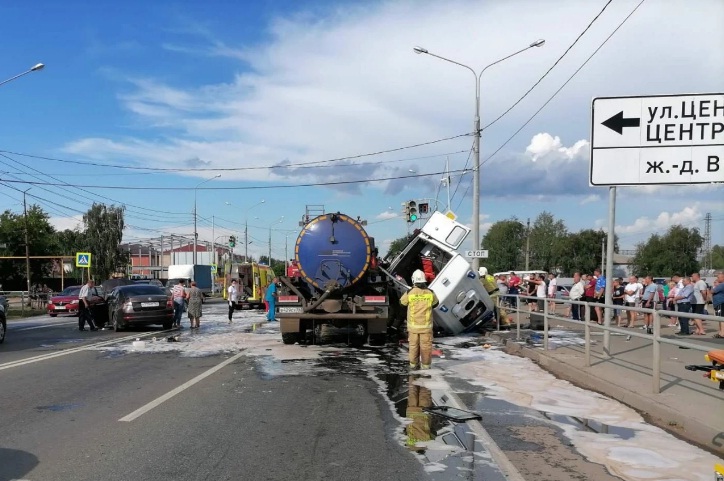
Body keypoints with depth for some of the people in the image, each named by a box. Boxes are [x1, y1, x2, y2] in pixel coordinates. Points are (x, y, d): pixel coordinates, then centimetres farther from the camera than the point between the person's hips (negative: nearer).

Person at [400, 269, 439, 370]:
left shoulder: (409, 293, -12)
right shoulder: (430, 293, -7)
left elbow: (402, 302, 7)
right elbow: (436, 303, 12)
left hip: (413, 325, 0)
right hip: (426, 325, 0)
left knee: (414, 345, 12)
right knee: (426, 345, 8)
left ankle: (413, 364, 16)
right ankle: (425, 365, 11)